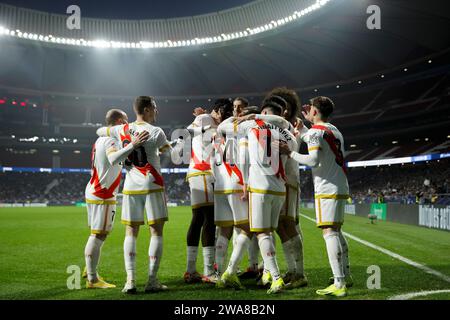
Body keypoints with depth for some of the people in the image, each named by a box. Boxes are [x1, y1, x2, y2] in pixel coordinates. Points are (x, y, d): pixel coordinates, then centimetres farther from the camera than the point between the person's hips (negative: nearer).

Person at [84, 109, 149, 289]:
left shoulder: (101, 139, 14)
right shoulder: (111, 140, -16)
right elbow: (113, 159, -37)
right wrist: (132, 146, -49)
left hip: (93, 192, 10)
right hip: (103, 196, -10)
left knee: (97, 234, 20)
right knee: (99, 235, -5)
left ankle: (89, 269, 32)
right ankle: (92, 279, 0)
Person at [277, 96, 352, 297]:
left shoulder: (316, 131, -9)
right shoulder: (334, 131, 18)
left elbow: (313, 160, -21)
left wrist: (290, 153, -12)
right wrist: (307, 121, 40)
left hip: (327, 189, -9)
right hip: (341, 188, 9)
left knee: (329, 232, -11)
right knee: (336, 231, 18)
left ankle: (339, 285, -14)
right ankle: (345, 274, 27)